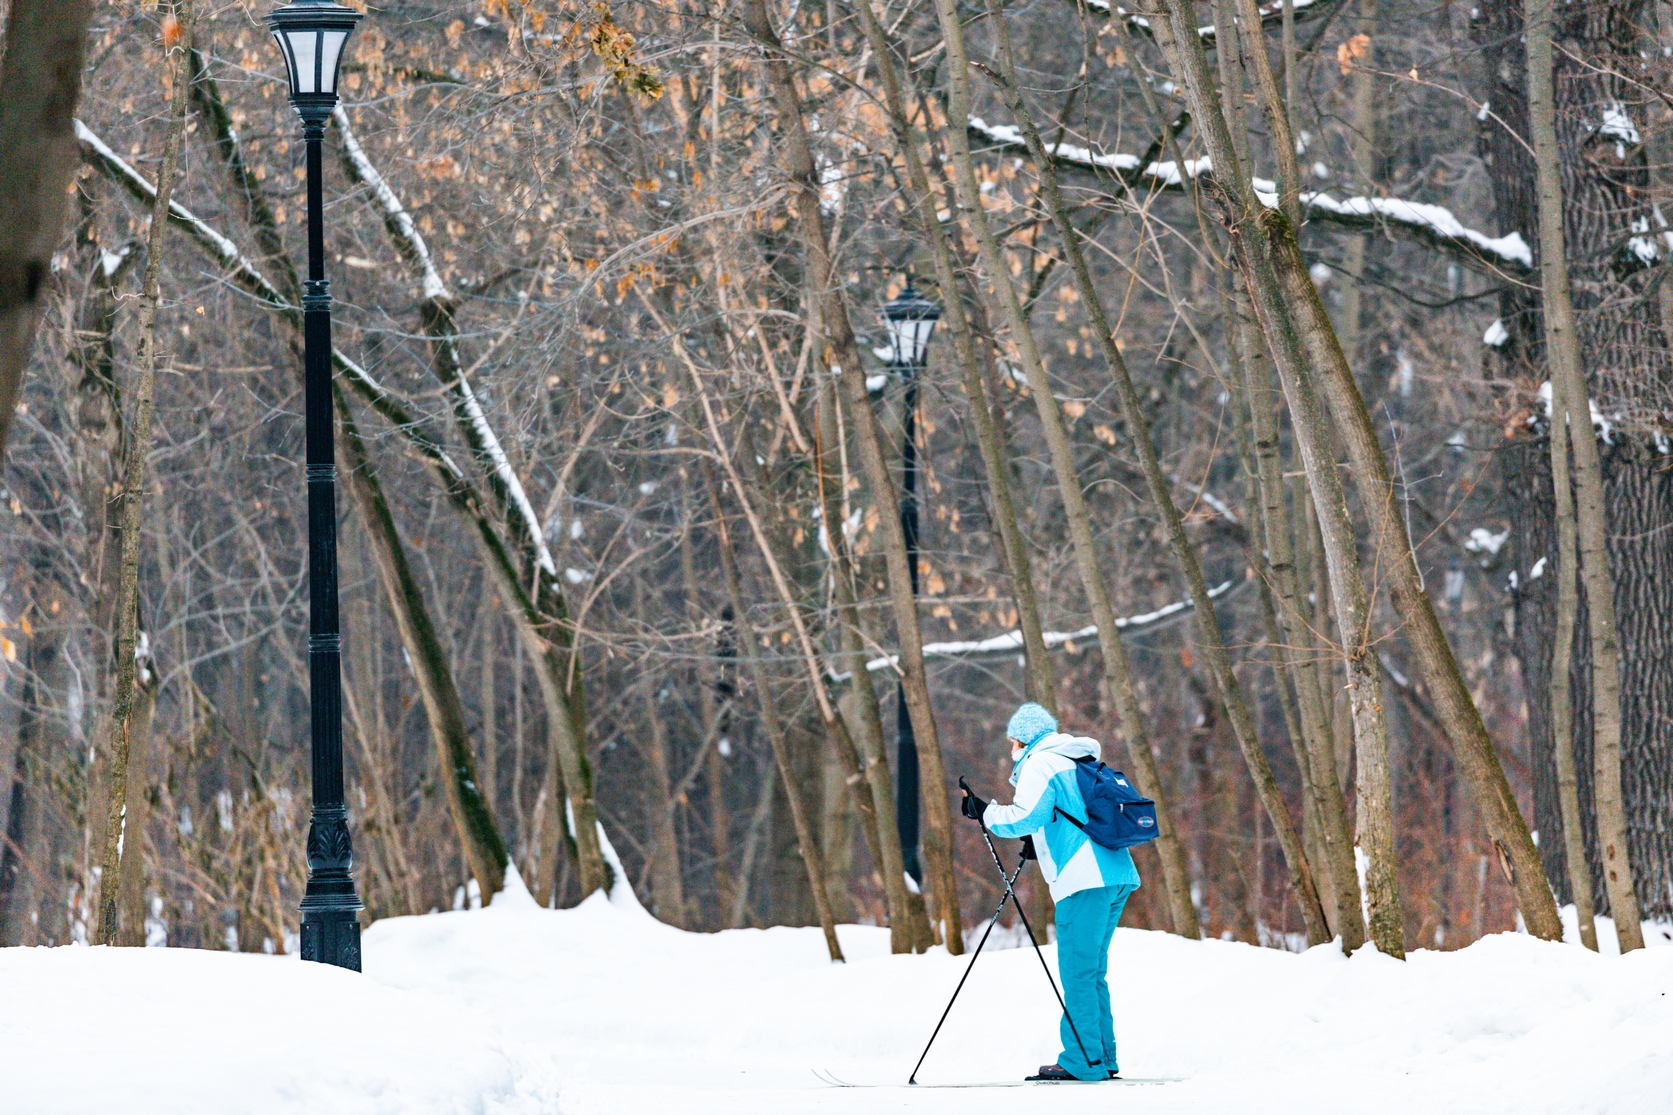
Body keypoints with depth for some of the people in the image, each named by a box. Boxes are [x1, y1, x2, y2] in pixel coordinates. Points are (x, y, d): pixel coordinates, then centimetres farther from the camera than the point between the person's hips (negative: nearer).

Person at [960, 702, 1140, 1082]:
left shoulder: (1040, 765, -2)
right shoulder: (1082, 762, 25)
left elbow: (1025, 817, -15)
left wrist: (985, 812, -2)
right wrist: (1043, 845, 31)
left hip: (1085, 880, -9)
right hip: (1118, 876, 9)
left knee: (1077, 971, -7)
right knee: (1092, 971, 13)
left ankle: (1082, 1061, -10)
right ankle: (1102, 1058, 11)